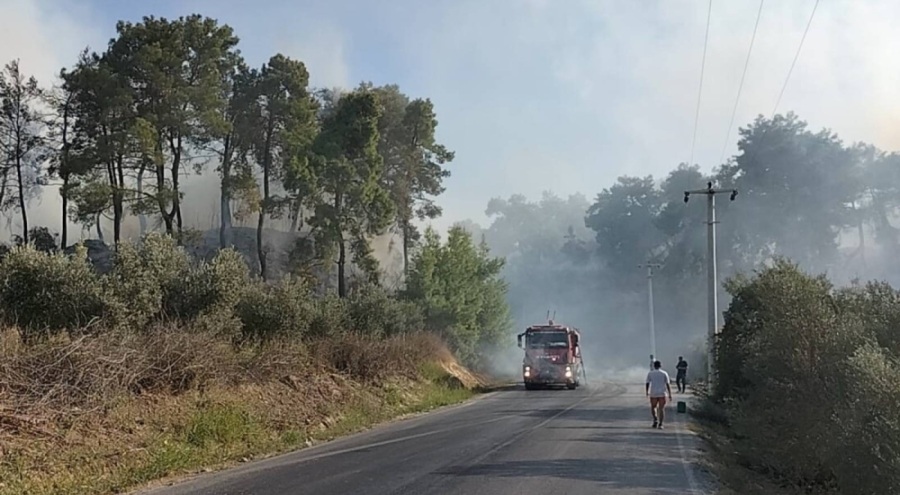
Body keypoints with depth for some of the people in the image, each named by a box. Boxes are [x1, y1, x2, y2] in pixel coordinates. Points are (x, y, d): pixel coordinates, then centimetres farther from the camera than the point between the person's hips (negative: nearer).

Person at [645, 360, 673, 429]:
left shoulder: (650, 373, 3)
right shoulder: (664, 373, 3)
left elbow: (647, 384, 2)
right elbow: (668, 384, -3)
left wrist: (647, 392, 17)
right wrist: (670, 394, -1)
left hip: (653, 394, 0)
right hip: (662, 394, 0)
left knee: (653, 407, 18)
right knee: (661, 408, 5)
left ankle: (655, 419, -2)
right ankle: (660, 424, -1)